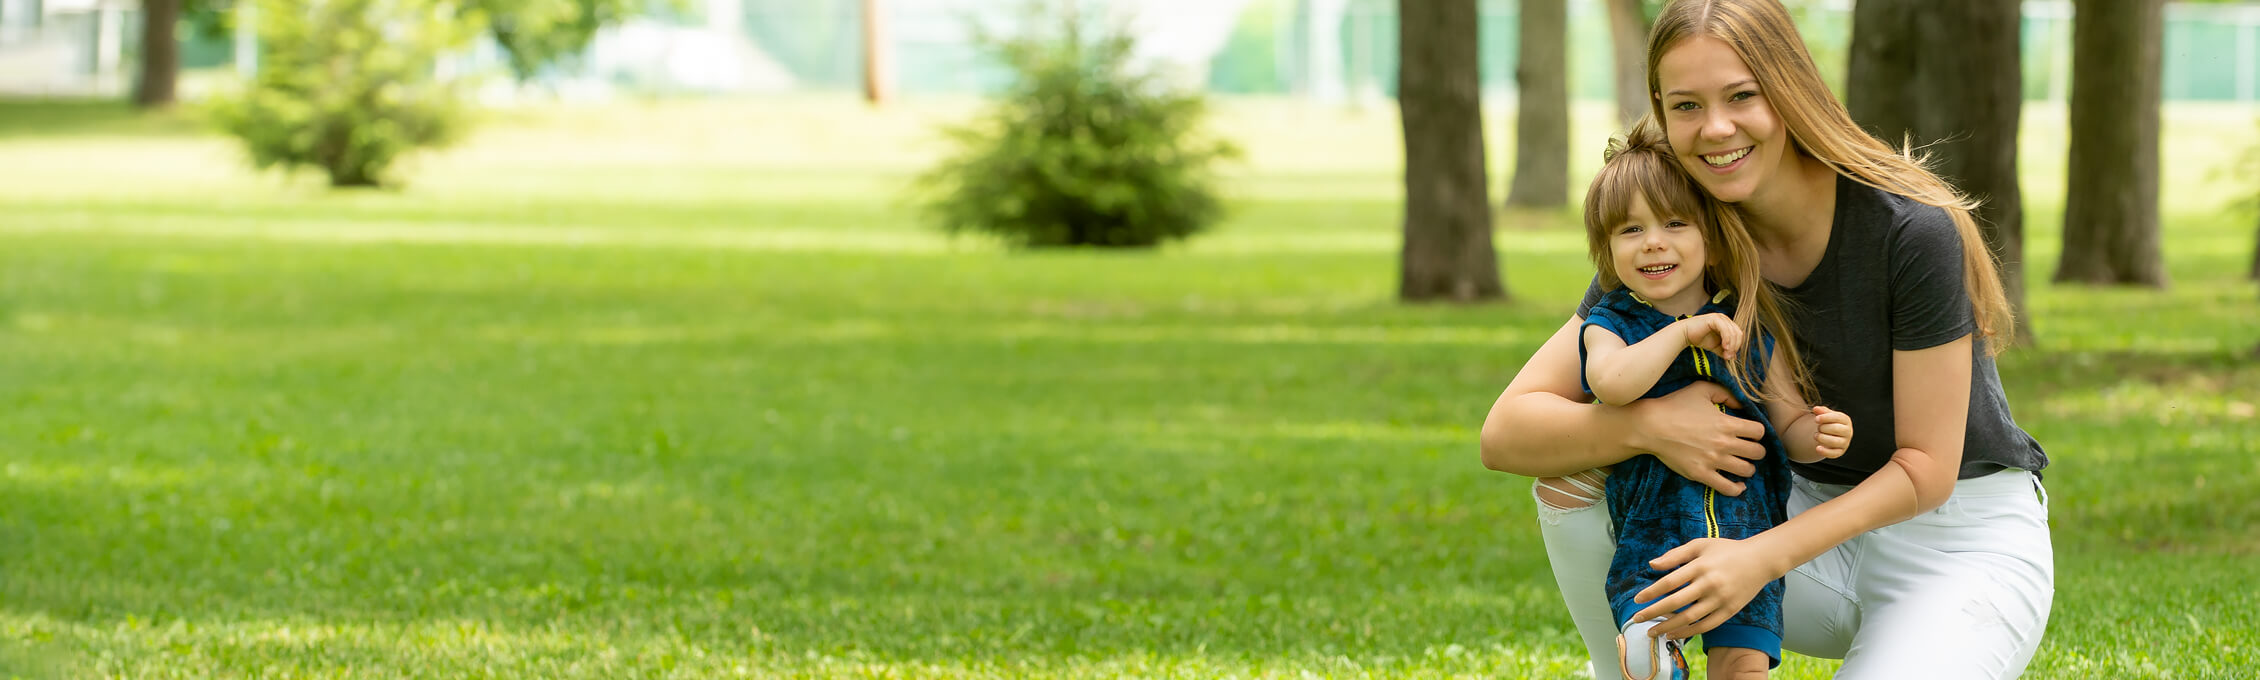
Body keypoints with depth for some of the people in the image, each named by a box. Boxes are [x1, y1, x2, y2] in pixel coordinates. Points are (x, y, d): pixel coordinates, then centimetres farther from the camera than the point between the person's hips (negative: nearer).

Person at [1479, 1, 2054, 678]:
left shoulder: (1913, 230, -23)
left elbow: (1927, 467, -19)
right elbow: (1506, 433, -12)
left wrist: (1762, 556, -32)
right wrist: (1647, 425, -32)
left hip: (1962, 535, -4)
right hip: (1816, 518, 4)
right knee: (1572, 472, -14)